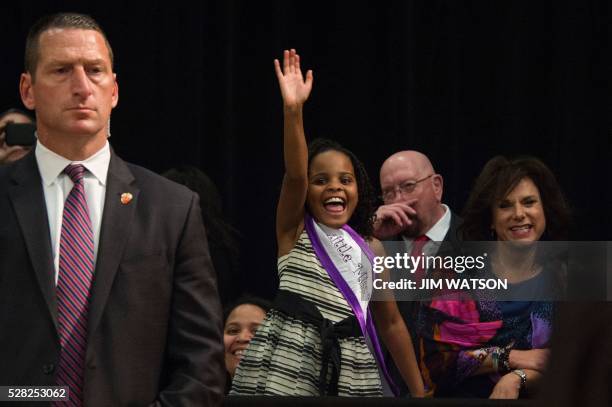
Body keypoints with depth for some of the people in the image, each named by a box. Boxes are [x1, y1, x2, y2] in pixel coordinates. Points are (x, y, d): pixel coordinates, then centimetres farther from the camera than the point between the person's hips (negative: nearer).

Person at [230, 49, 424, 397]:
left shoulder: (371, 249, 14)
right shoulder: (296, 229, 4)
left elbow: (391, 323, 19)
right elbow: (294, 175, -15)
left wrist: (419, 392, 18)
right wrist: (294, 110, -30)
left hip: (349, 367, 3)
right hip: (288, 361, -3)